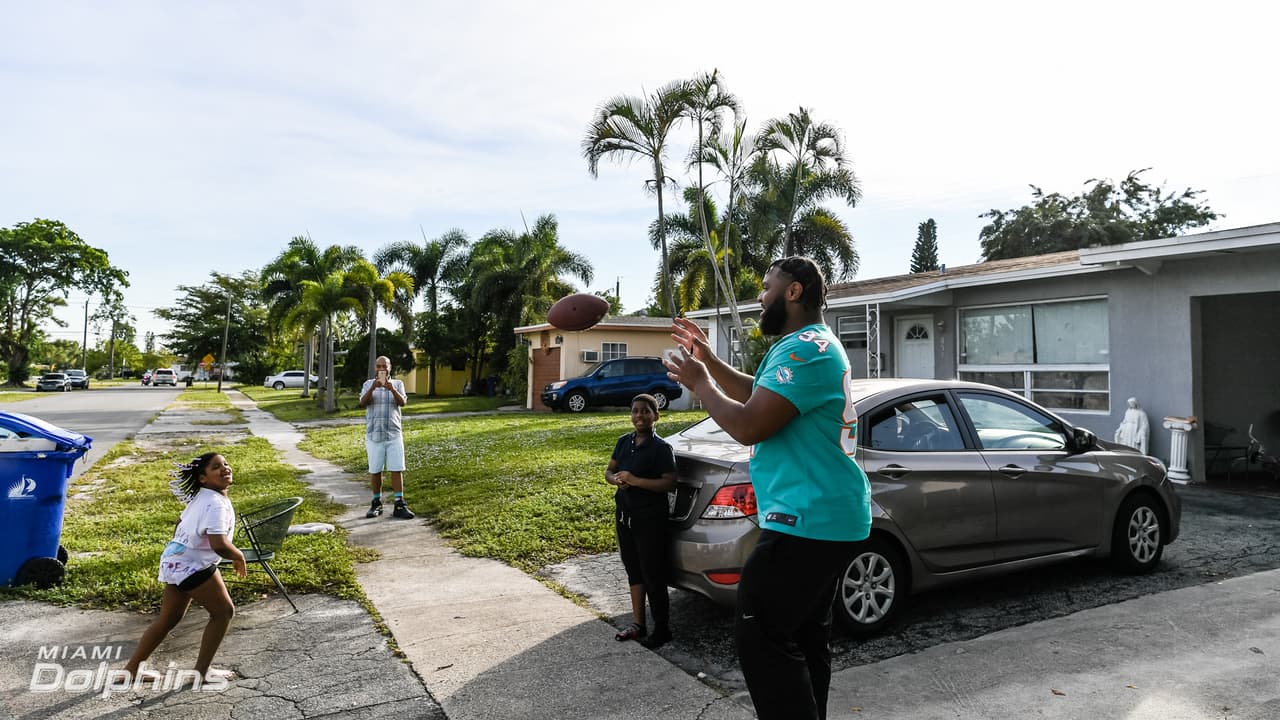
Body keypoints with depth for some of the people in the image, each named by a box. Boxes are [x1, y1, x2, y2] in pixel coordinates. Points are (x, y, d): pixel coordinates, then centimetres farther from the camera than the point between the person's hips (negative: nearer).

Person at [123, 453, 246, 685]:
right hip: (192, 566, -10)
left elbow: (181, 524, 24)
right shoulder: (216, 504, -23)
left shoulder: (201, 498, 10)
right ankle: (201, 672, 12)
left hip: (176, 561, 10)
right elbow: (220, 545, -31)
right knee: (224, 611, 3)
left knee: (169, 619, 21)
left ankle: (132, 668, 32)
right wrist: (239, 557, -13)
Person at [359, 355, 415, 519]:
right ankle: (376, 503, 19)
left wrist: (392, 389, -30)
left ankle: (400, 505, -2)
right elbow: (363, 403, -11)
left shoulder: (398, 384, 5)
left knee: (397, 470, -3)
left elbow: (402, 402, -11)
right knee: (375, 471, 6)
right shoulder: (368, 384, 5)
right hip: (374, 435, 0)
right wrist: (373, 388, -28)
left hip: (394, 435, 0)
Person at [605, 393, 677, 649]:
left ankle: (662, 630, 13)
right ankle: (638, 625, 28)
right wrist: (616, 479, -10)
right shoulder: (624, 442, 7)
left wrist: (635, 480, -24)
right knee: (633, 570, 16)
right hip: (625, 515, 7)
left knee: (652, 575, 0)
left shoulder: (661, 448, -13)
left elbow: (669, 483, -18)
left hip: (650, 519, -7)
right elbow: (609, 470, 13)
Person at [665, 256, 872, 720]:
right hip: (829, 516, 11)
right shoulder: (811, 344, 18)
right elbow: (757, 393, 28)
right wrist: (706, 358, 20)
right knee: (806, 636, 18)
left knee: (761, 635, -8)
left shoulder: (804, 348, -18)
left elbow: (749, 425, -23)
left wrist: (699, 383, -8)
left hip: (808, 520, -11)